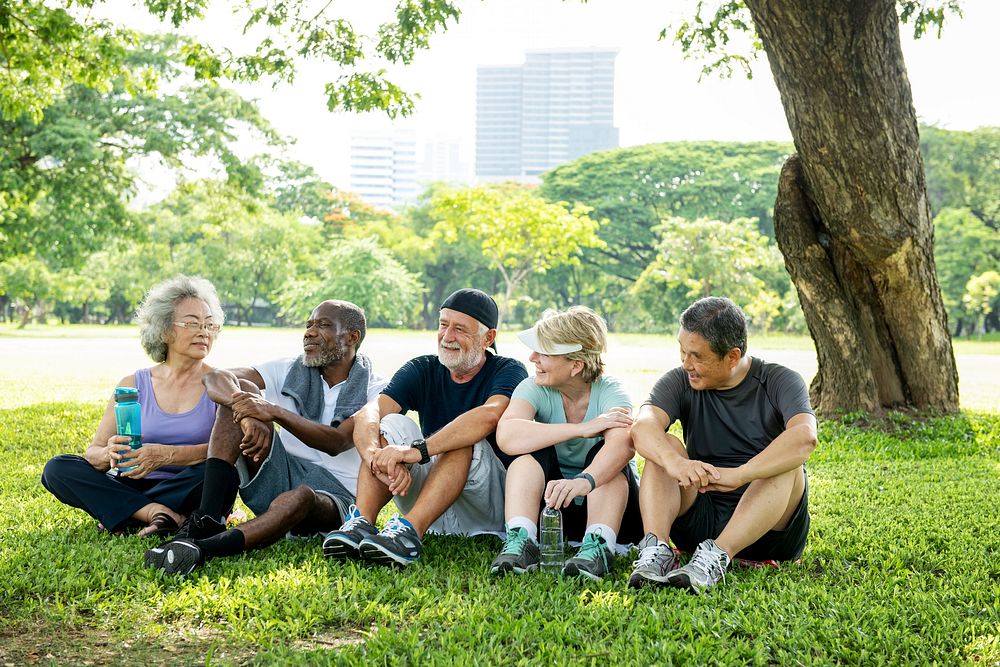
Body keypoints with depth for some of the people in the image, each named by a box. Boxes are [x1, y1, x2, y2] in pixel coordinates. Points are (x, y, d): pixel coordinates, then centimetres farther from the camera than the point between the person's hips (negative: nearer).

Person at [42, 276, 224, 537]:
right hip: (134, 489, 3)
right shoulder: (134, 385, 7)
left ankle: (127, 517, -19)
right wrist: (110, 454, -22)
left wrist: (166, 455, -28)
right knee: (57, 469, -14)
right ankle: (161, 514, -27)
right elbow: (92, 453, 3)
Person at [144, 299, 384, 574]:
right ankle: (208, 520, -29)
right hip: (280, 477, 4)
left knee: (301, 497, -41)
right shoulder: (289, 370, 8)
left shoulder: (376, 391, -3)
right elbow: (216, 379, -8)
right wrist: (249, 416, -30)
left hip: (334, 495, -4)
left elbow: (337, 442, -21)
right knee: (243, 393, -15)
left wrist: (275, 412, -33)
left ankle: (201, 548, -57)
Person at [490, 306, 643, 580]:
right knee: (533, 450, -23)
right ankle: (520, 541, -35)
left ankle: (598, 545, -39)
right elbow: (507, 437, -32)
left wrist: (584, 481, -58)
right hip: (547, 502, 1)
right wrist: (582, 428, -35)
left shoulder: (610, 392, -15)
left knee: (605, 452, -27)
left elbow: (623, 444, -38)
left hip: (607, 499, -1)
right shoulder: (534, 389, -10)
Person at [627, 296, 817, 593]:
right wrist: (675, 463, -43)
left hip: (767, 525, -2)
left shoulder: (779, 382, -6)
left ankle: (715, 557, -43)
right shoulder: (680, 382, 1)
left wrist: (738, 475, -42)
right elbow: (643, 426, -20)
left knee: (787, 463, -28)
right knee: (664, 446, -18)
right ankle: (655, 550, -37)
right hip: (700, 520, 2)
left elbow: (805, 436, -28)